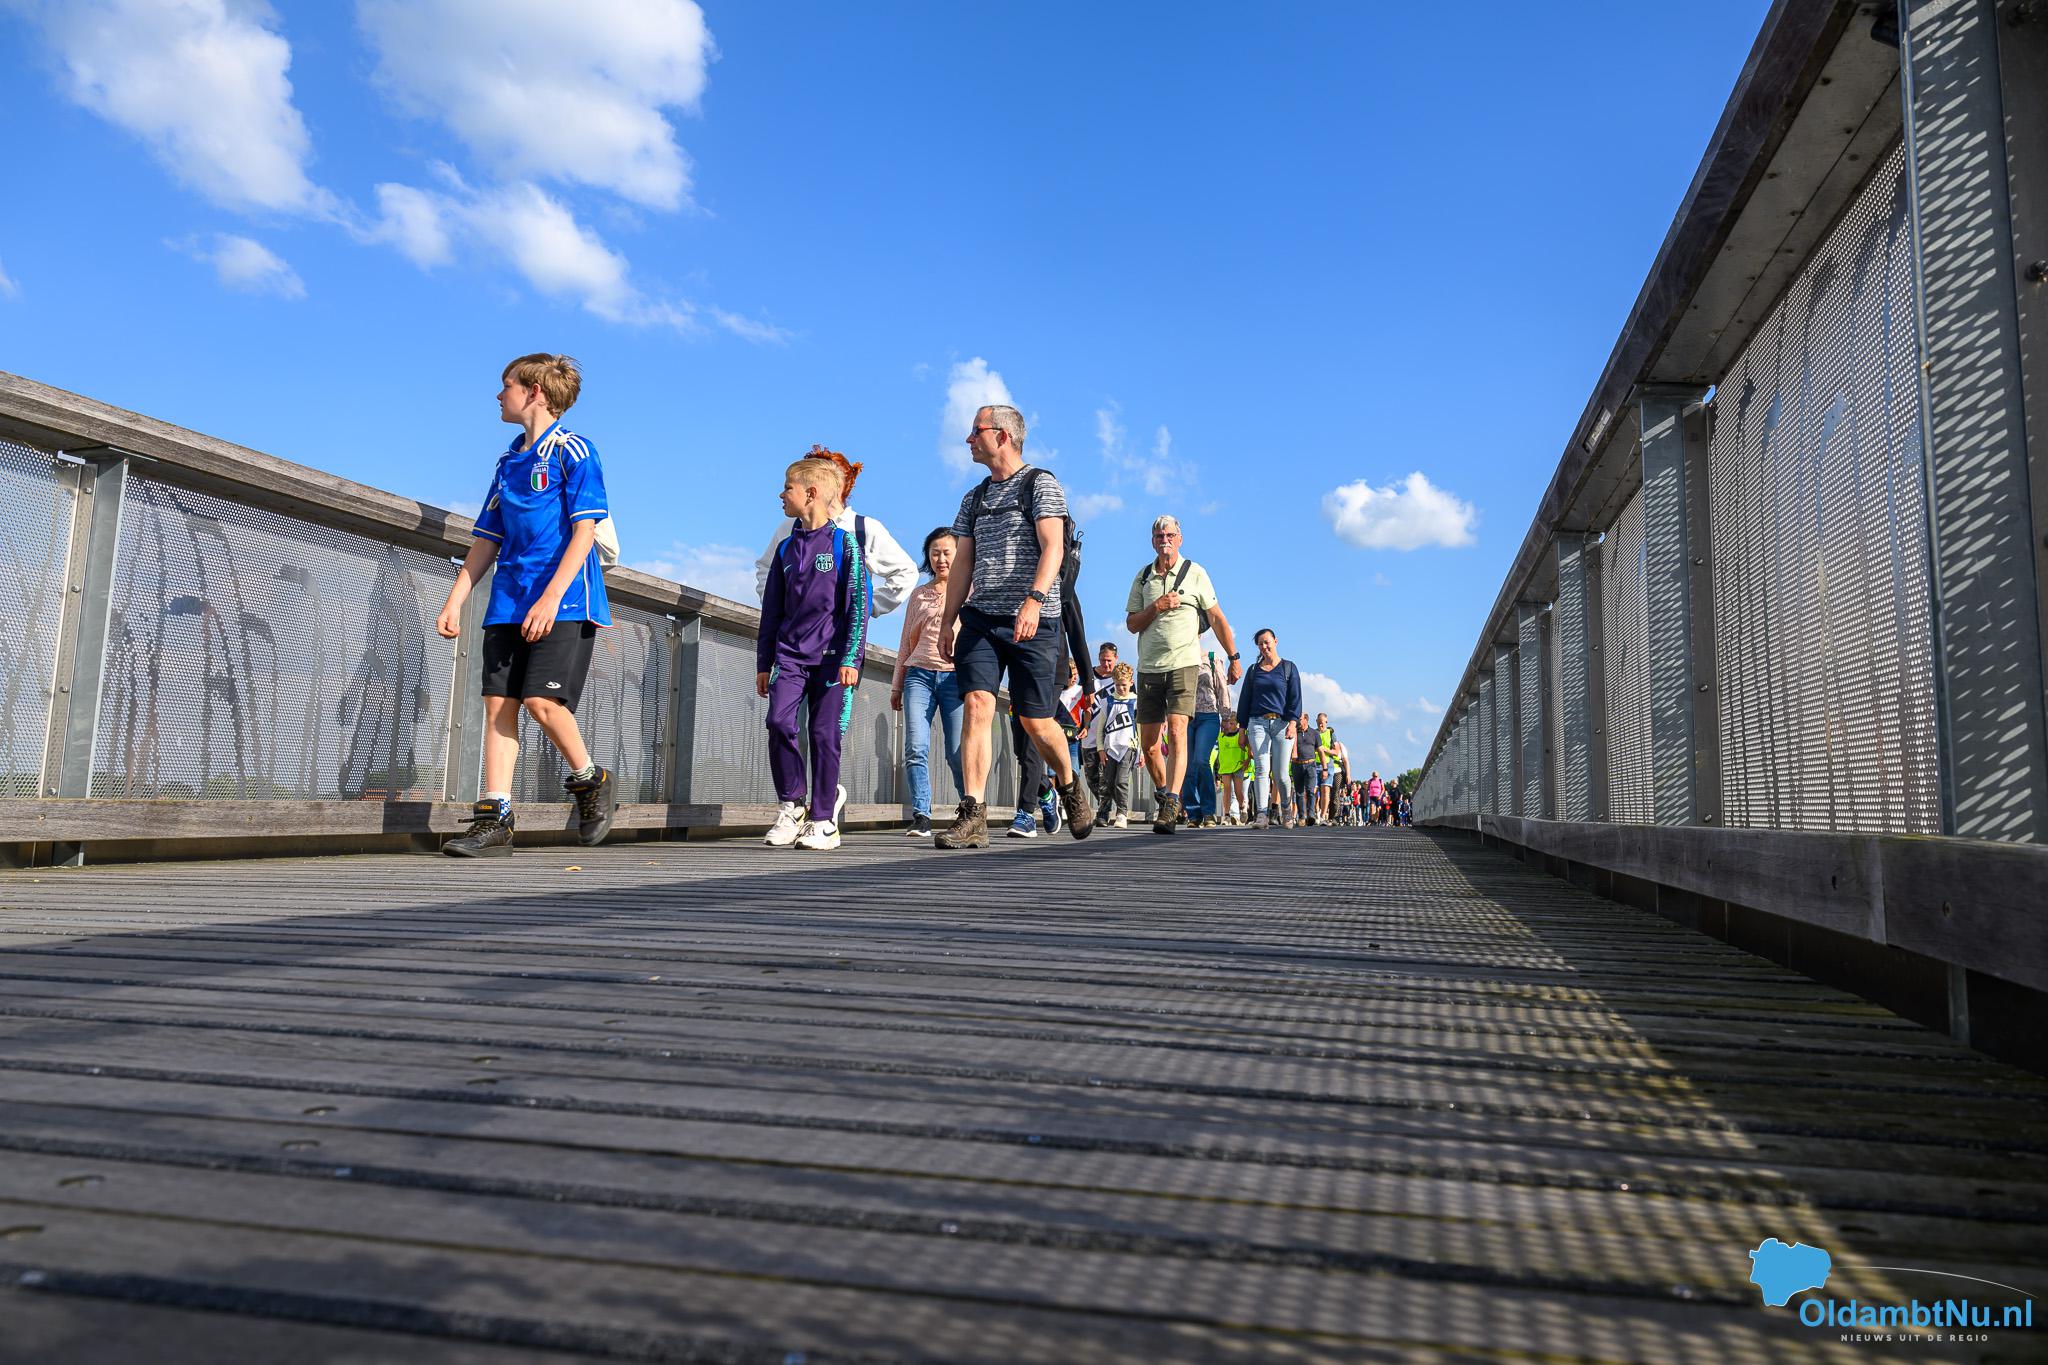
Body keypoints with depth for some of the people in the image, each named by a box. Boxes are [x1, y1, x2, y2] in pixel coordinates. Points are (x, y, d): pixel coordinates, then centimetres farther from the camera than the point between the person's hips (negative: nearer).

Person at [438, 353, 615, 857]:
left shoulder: (572, 450, -2)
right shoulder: (507, 462, 20)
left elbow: (585, 530, -11)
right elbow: (487, 541, 22)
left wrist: (551, 597, -19)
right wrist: (454, 602, 15)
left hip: (564, 602, -7)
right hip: (507, 603, 7)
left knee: (542, 701, -17)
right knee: (498, 702, 0)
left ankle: (592, 782, 7)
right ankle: (493, 820, 1)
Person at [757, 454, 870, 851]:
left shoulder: (844, 543, -1)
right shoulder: (786, 549, 13)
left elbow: (858, 605, -4)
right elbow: (771, 609, 17)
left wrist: (851, 659, -11)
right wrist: (763, 662, 15)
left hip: (831, 655, -4)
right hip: (790, 655, 4)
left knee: (824, 733, -3)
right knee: (779, 721, -14)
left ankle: (823, 821, 6)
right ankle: (791, 805, 1)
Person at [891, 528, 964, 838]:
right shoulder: (919, 595, 18)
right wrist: (896, 686, 19)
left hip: (957, 675, -3)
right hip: (919, 673, 3)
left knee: (958, 753, -6)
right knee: (915, 748, -11)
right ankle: (921, 817, -9)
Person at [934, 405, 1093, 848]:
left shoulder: (1041, 484, 0)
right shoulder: (974, 498, 19)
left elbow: (1053, 548, -13)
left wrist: (1034, 600, -27)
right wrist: (948, 620, 11)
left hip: (1033, 620, -5)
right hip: (980, 618, 5)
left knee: (1035, 721, 0)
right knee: (976, 705, -13)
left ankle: (1069, 785, 29)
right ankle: (972, 818, -14)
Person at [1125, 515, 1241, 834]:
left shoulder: (1195, 573, 4)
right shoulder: (1143, 576, 12)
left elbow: (1217, 618, 7)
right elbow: (1131, 624, 9)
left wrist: (1234, 658, 6)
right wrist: (1157, 607, -8)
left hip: (1183, 664, -4)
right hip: (1149, 667, 4)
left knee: (1177, 732, -19)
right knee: (1148, 743, 5)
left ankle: (1171, 805, -24)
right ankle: (1164, 797, 25)